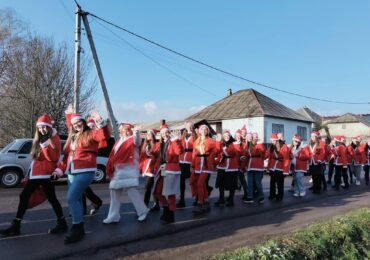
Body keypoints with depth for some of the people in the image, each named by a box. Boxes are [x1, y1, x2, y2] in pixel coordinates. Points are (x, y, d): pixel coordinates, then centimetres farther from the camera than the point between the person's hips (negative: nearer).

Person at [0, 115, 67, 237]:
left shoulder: (54, 138, -8)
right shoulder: (38, 138, 17)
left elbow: (53, 158, -19)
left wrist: (46, 144, -27)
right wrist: (30, 172, 21)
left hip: (46, 174, -8)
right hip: (35, 174, 9)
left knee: (51, 198, -5)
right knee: (24, 196, 9)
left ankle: (62, 223, 7)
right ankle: (16, 226, 19)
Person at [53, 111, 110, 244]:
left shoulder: (90, 134, -3)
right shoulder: (71, 138, 19)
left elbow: (105, 135, -23)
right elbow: (67, 155, 22)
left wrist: (100, 122, -37)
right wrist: (61, 169, 16)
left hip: (85, 172, -8)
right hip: (72, 173, 8)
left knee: (72, 198, -14)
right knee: (76, 199, 14)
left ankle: (77, 229, -2)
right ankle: (78, 227, 27)